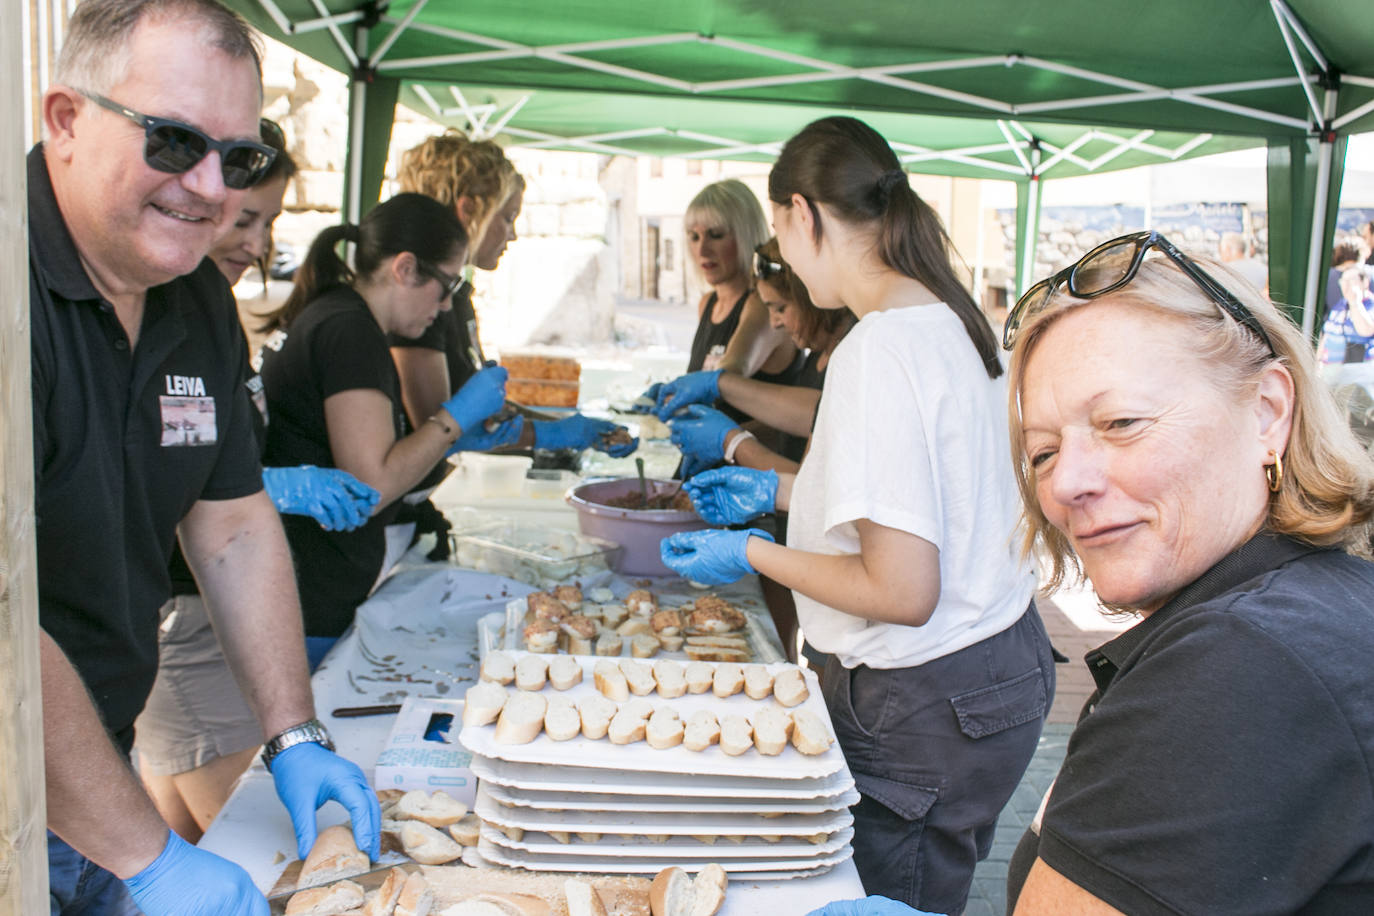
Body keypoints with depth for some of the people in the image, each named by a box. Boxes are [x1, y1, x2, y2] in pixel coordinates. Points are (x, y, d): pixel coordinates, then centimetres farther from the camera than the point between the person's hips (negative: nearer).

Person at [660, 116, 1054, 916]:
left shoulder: (880, 348, -23)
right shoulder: (952, 319, 5)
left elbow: (902, 591, -25)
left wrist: (751, 552, -11)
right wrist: (781, 490, 20)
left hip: (928, 711, -9)